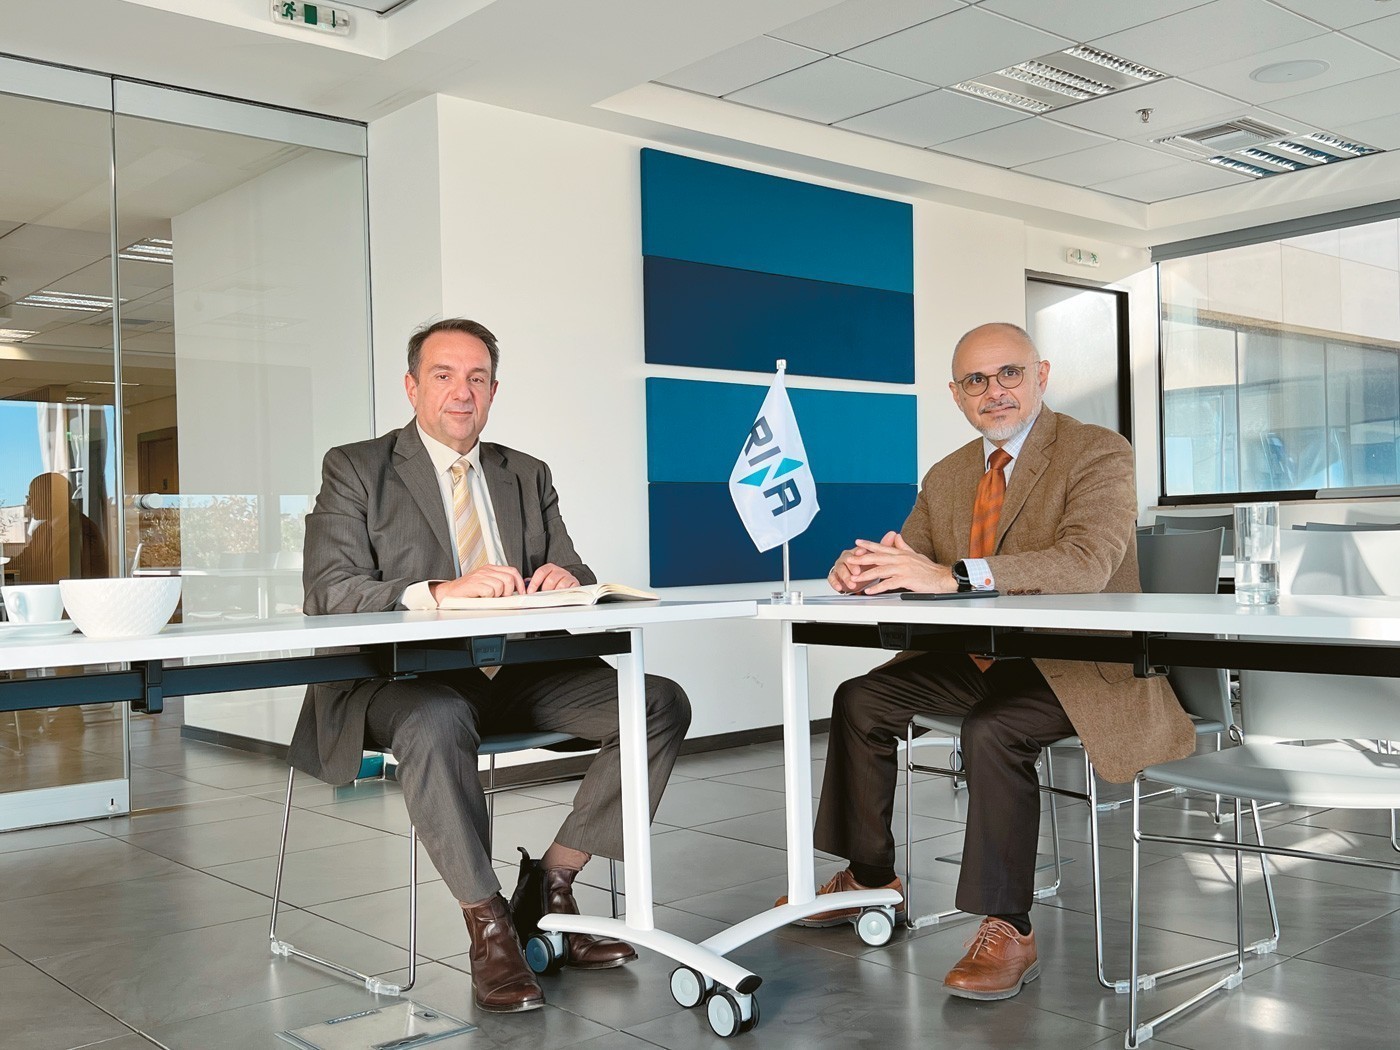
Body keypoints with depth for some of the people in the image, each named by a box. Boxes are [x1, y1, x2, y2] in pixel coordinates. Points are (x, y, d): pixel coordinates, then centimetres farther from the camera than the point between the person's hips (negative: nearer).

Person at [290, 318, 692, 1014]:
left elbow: (573, 580, 13)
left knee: (662, 703, -14)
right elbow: (329, 592, -11)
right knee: (437, 723, -39)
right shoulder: (356, 469, 3)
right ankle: (488, 924, -19)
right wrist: (442, 592, -27)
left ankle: (552, 884, -3)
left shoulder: (527, 476, 18)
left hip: (517, 670, 5)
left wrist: (566, 579, -14)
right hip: (403, 675, -4)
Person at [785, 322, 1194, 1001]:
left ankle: (1007, 930, -18)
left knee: (992, 729, -32)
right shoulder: (947, 476, 11)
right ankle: (870, 877, 13)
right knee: (862, 698, -2)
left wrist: (952, 575, -39)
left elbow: (1086, 563, -29)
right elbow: (909, 560, 9)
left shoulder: (1098, 454, -12)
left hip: (1075, 664, -7)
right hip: (978, 659, 8)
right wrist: (862, 567, -18)